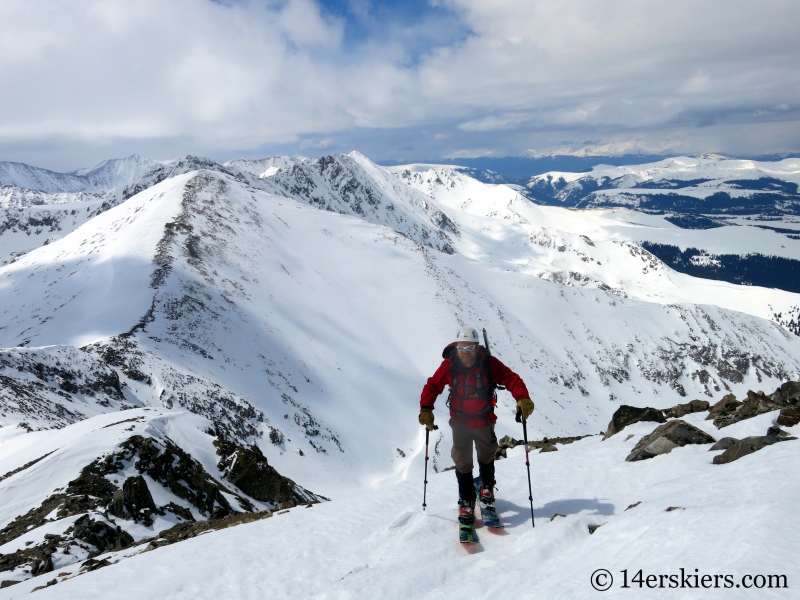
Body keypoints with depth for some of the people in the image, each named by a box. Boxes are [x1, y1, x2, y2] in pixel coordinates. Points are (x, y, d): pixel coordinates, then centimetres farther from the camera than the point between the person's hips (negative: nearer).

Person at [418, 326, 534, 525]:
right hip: (460, 422, 0)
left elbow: (511, 379, -20)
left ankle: (487, 487, 52)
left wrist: (522, 398, -36)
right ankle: (466, 503, 22)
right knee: (462, 463, 5)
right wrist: (426, 408, -21)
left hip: (484, 421, 0)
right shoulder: (449, 365, -19)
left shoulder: (489, 363, -22)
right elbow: (433, 385, -10)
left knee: (487, 457, 23)